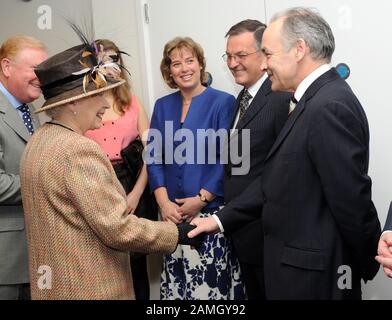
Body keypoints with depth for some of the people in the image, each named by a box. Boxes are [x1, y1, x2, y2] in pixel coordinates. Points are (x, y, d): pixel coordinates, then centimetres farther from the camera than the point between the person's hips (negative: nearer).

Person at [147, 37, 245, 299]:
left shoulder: (223, 102, -3)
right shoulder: (162, 106, 10)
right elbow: (153, 157, 5)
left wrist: (200, 199, -14)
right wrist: (164, 202, -6)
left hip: (211, 211, -4)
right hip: (173, 213, 4)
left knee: (212, 280, -3)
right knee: (177, 281, 10)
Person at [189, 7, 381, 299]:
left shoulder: (329, 107, -23)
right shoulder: (315, 100, 8)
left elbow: (352, 201, -22)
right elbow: (277, 181, 8)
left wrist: (367, 266, -7)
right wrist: (221, 219, 5)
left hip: (312, 274, -9)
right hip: (304, 265, 9)